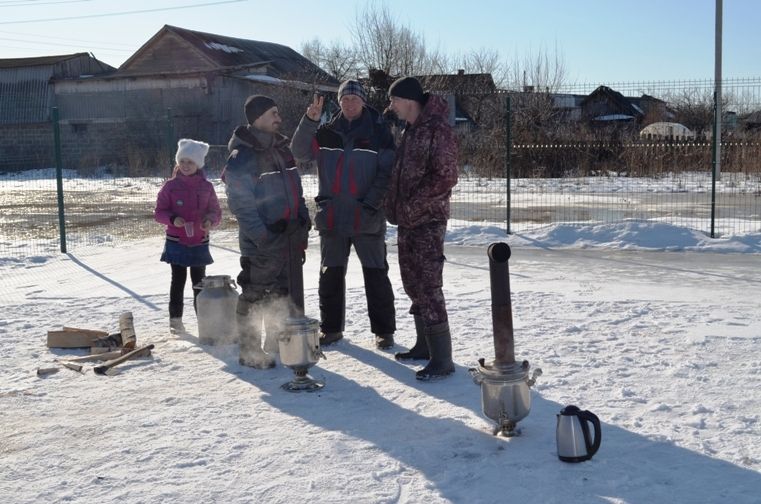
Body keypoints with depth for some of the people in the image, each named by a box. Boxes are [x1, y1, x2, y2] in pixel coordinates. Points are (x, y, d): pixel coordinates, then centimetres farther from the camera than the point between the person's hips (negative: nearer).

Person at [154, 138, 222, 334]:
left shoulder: (206, 186, 2)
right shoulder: (170, 186, -4)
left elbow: (216, 211, 8)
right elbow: (159, 212, -1)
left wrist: (210, 220, -14)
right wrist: (173, 219, -20)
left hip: (199, 242, 2)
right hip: (176, 242, -2)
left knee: (199, 281, 11)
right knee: (178, 280, 2)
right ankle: (175, 318, 9)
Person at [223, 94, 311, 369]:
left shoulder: (280, 149, 12)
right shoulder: (241, 158, -14)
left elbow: (293, 189, 19)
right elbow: (240, 204, -17)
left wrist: (302, 221, 8)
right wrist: (263, 237, -21)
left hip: (288, 237, 8)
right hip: (262, 243, -8)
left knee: (283, 294, 16)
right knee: (254, 296, 0)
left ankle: (278, 341, 31)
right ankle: (250, 351, 11)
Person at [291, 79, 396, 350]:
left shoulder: (378, 131, 1)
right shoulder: (327, 132, 10)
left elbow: (387, 172, -4)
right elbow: (299, 152, -2)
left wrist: (371, 202, -14)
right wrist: (310, 119, -15)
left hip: (367, 217, -3)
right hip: (332, 216, 3)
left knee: (376, 274, 2)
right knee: (330, 274, 10)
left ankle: (384, 330, 12)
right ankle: (330, 328, 22)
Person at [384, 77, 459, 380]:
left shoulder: (438, 129, -13)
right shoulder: (409, 131, 15)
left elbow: (445, 178, -19)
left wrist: (413, 205, -18)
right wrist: (394, 206, 12)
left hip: (428, 221, -9)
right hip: (407, 221, 9)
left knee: (428, 288, -10)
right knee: (414, 286, 15)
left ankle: (441, 359, -5)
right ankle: (424, 345, 27)